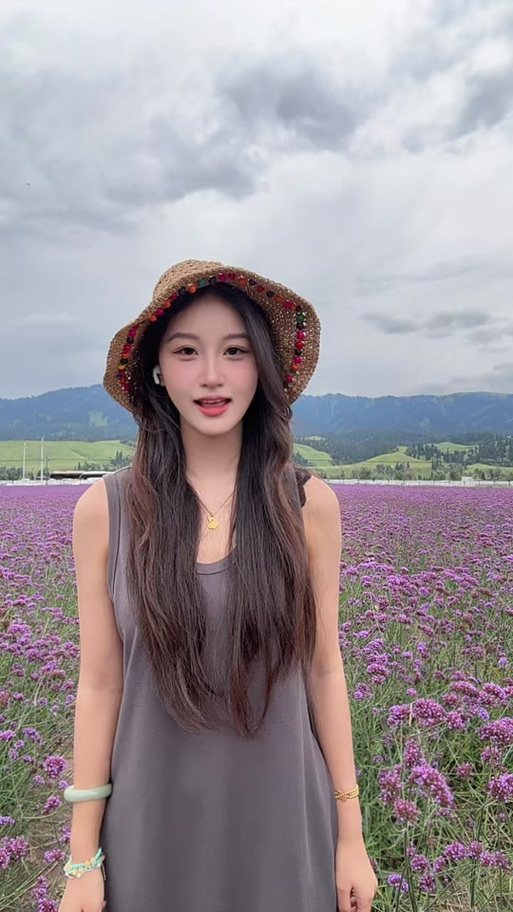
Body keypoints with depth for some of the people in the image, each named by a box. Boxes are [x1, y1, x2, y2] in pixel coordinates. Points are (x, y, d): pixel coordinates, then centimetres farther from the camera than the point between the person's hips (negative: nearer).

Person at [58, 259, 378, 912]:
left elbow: (324, 670, -3)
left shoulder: (309, 504, -9)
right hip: (156, 822, 0)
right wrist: (83, 859, 0)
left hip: (284, 819, 1)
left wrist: (351, 834, 2)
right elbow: (99, 684, -5)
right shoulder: (103, 510, -10)